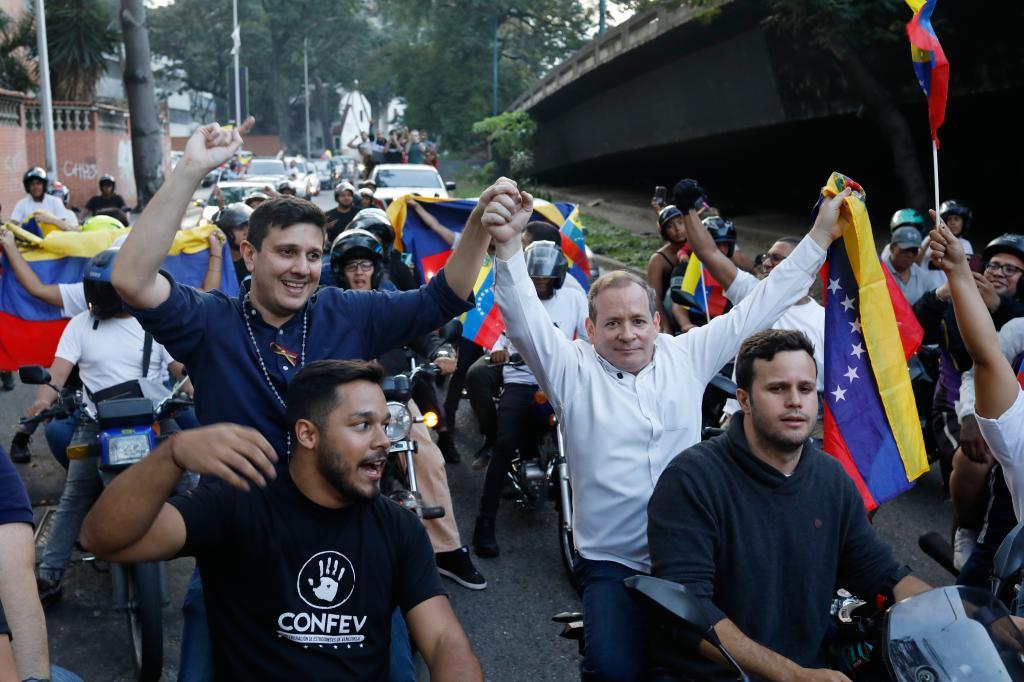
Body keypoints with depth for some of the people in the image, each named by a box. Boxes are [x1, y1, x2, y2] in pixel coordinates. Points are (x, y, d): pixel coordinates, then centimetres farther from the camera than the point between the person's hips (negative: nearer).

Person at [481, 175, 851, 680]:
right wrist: (508, 245, -36)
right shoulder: (572, 369, -2)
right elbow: (524, 321, -18)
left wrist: (820, 235, 5)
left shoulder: (687, 355, 6)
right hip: (611, 563, -3)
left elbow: (760, 305, 8)